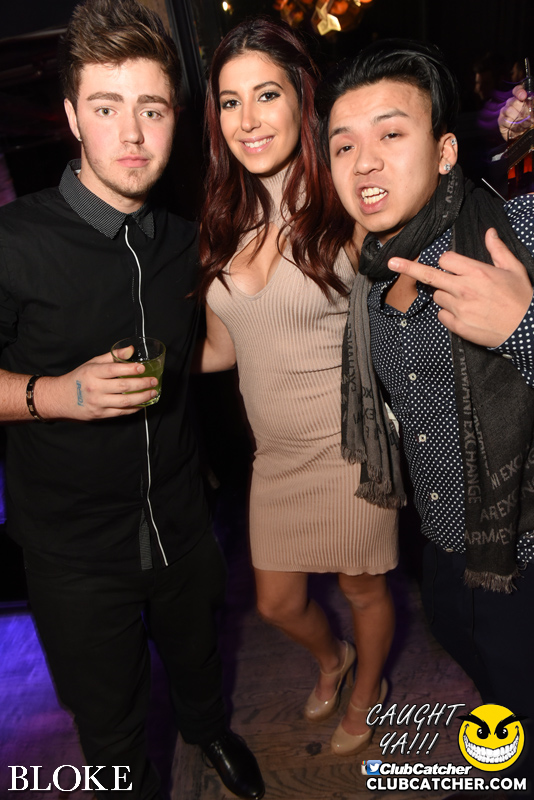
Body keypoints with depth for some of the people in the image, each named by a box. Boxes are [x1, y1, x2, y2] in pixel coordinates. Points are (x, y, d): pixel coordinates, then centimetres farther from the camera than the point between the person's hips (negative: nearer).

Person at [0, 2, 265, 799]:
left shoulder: (184, 240, 0)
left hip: (180, 518, 5)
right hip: (75, 545, -4)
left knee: (197, 651, 30)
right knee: (112, 722, 18)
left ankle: (208, 727, 63)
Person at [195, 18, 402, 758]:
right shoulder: (227, 221, 2)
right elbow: (224, 347, 7)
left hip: (348, 445, -5)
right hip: (275, 452, 5)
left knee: (363, 588, 18)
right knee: (277, 602, 19)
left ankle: (367, 691, 51)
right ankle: (332, 660, 55)